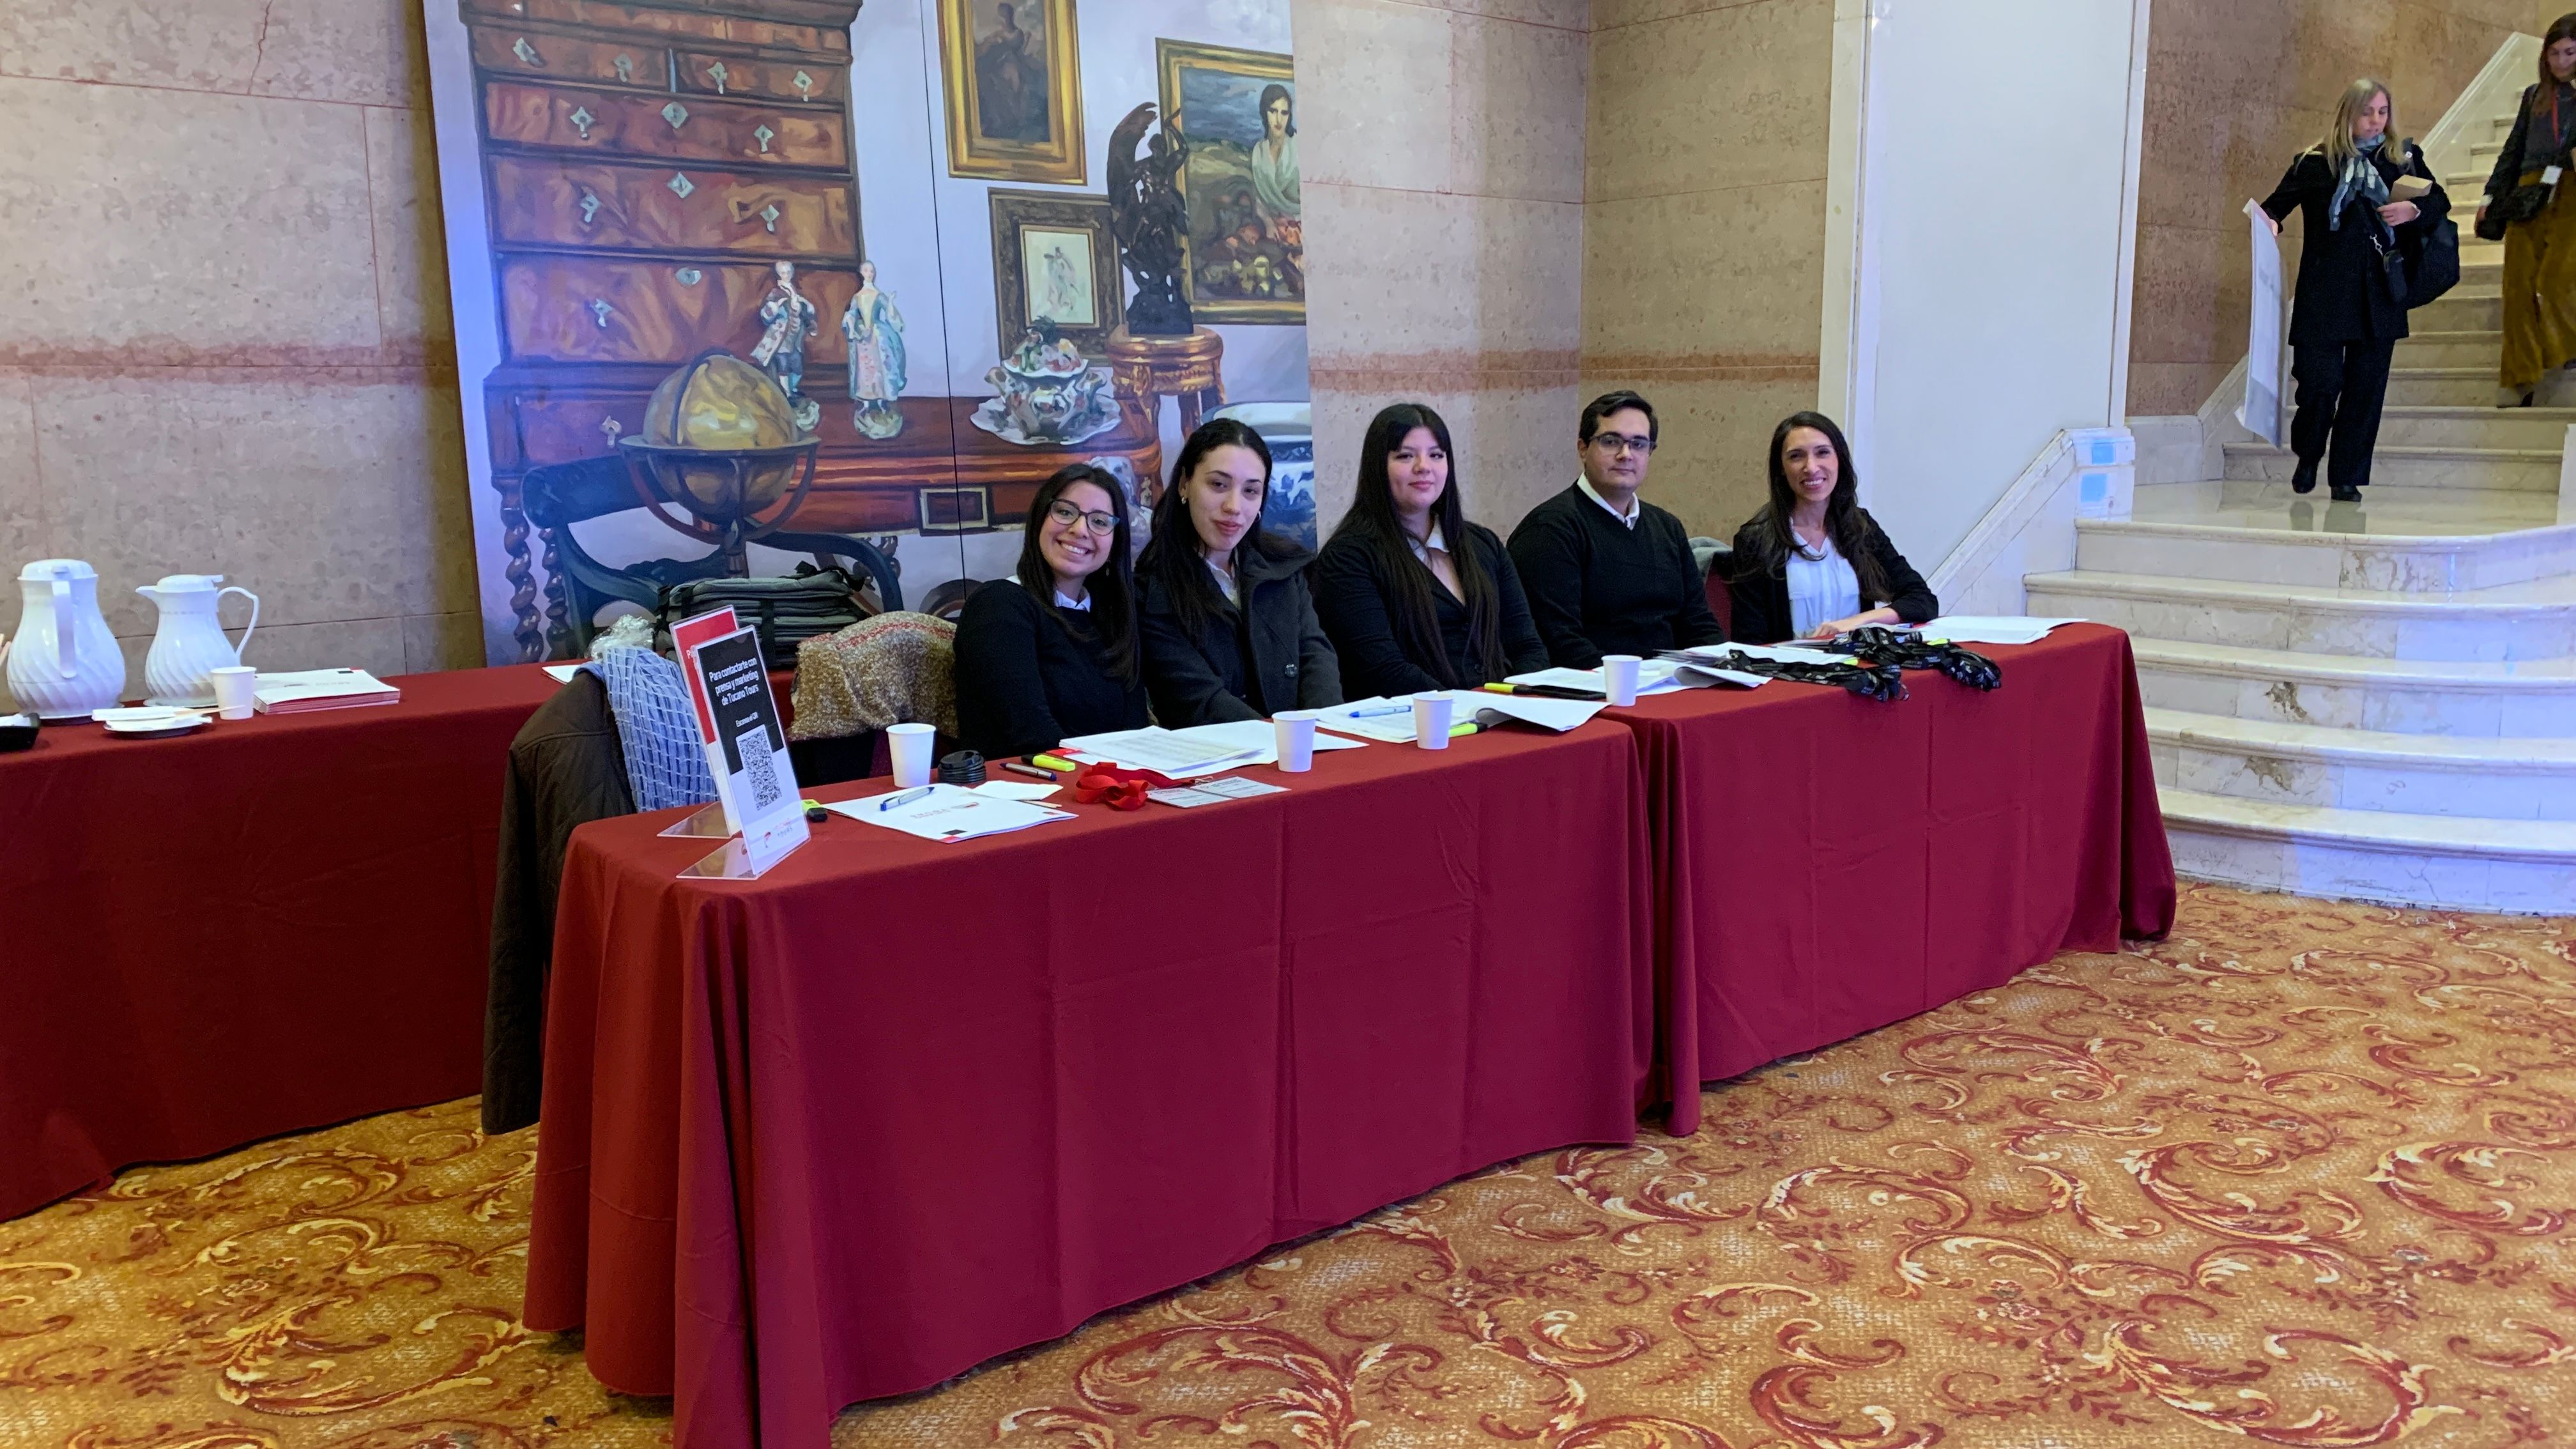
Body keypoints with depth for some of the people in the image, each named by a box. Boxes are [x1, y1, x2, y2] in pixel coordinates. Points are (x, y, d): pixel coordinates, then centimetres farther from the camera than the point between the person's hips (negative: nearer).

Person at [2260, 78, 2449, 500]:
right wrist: (2270, 223, -17)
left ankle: (2347, 477, 11)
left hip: (2379, 293, 3)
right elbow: (2276, 204, 5)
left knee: (2366, 386, 2)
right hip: (2324, 294, -2)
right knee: (2320, 381, -8)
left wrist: (2415, 210, -10)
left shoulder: (2404, 159, 11)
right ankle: (2307, 458, 21)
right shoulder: (2315, 163, 4)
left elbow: (2440, 201, 12)